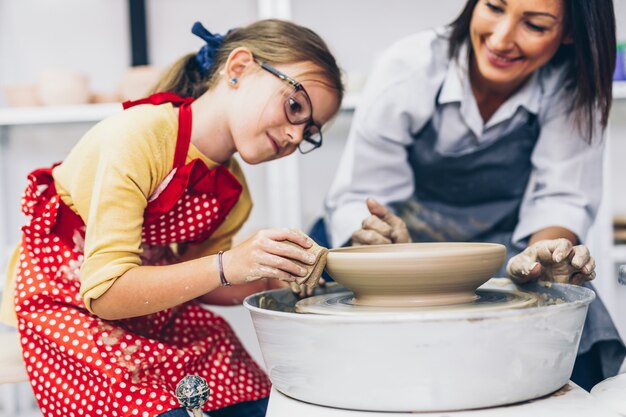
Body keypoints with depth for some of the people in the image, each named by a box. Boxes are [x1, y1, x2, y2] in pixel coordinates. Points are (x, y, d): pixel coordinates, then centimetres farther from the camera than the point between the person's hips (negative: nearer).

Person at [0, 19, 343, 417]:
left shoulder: (233, 192, -2)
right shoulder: (138, 137, -25)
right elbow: (105, 293, -28)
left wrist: (271, 277, -10)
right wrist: (226, 266, -35)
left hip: (154, 315, 7)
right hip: (65, 304, -6)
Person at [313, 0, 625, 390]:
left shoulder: (573, 85, -14)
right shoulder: (409, 68, -19)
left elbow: (560, 199, -14)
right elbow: (356, 199, -19)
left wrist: (546, 249, -37)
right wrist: (379, 242, -41)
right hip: (408, 233, -1)